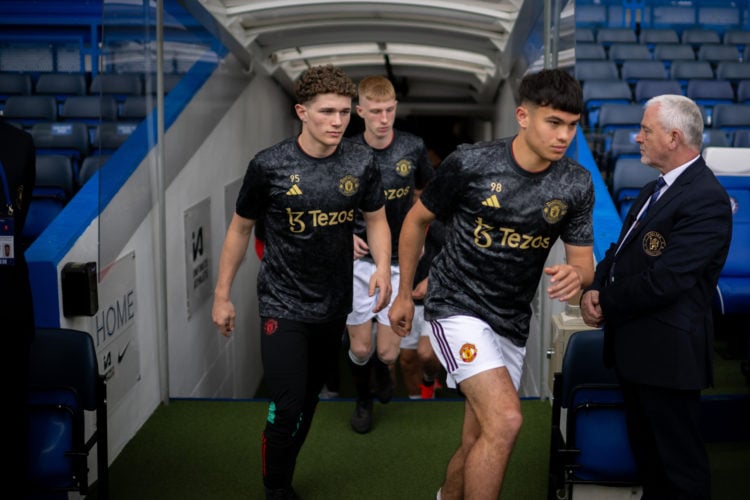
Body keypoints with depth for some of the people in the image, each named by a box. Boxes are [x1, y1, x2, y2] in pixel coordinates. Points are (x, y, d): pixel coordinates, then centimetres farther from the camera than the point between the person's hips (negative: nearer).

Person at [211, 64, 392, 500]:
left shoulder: (361, 163, -6)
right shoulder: (269, 166, -14)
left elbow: (376, 219, 6)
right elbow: (241, 228, -2)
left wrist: (383, 267, -13)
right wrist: (222, 295, 0)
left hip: (335, 306, 4)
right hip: (283, 306, -4)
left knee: (309, 404, 17)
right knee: (286, 409, -8)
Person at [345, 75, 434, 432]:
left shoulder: (413, 148, -6)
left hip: (399, 262, 0)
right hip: (358, 260, 0)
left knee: (388, 352, 0)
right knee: (360, 348, 5)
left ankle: (382, 370, 38)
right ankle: (363, 400, 36)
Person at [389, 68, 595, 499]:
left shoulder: (577, 184, -5)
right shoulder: (470, 163, -15)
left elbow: (584, 260, 2)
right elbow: (417, 220, -1)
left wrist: (576, 275, -24)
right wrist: (404, 294, 5)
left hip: (512, 322, 5)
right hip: (458, 306, -5)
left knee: (478, 444, 12)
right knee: (505, 420, -23)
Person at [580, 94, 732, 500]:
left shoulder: (706, 199, -19)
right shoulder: (653, 191, 13)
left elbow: (665, 280, -24)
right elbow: (621, 252, 15)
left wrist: (606, 307, -11)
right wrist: (593, 289, -5)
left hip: (667, 350, -9)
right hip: (635, 345, 10)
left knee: (679, 461, 4)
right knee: (646, 451, 22)